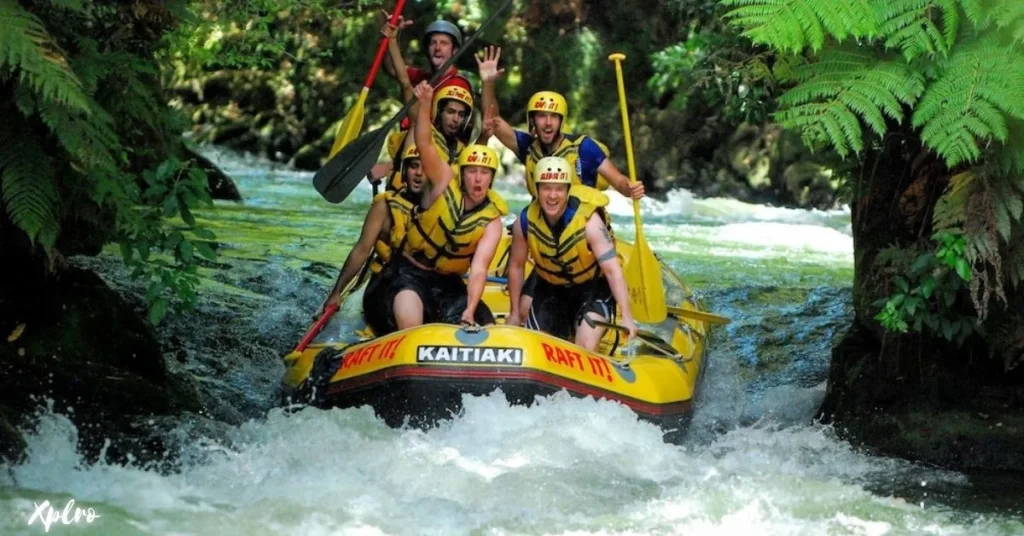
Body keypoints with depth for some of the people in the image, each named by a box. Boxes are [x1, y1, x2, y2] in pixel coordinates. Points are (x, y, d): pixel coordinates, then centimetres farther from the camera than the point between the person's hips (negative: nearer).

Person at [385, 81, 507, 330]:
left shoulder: (492, 220, -7)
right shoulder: (445, 182, -10)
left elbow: (478, 270, -18)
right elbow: (424, 143, -27)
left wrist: (470, 311, -33)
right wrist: (425, 103, -44)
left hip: (450, 283, 3)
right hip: (412, 273, -3)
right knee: (409, 327, -31)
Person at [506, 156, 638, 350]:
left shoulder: (588, 220, -29)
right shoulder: (525, 221, -18)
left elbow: (612, 269, -31)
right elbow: (516, 265, -2)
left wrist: (627, 317, -37)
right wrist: (514, 313, 4)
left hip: (593, 288, -4)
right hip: (550, 290, 4)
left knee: (585, 349, -22)